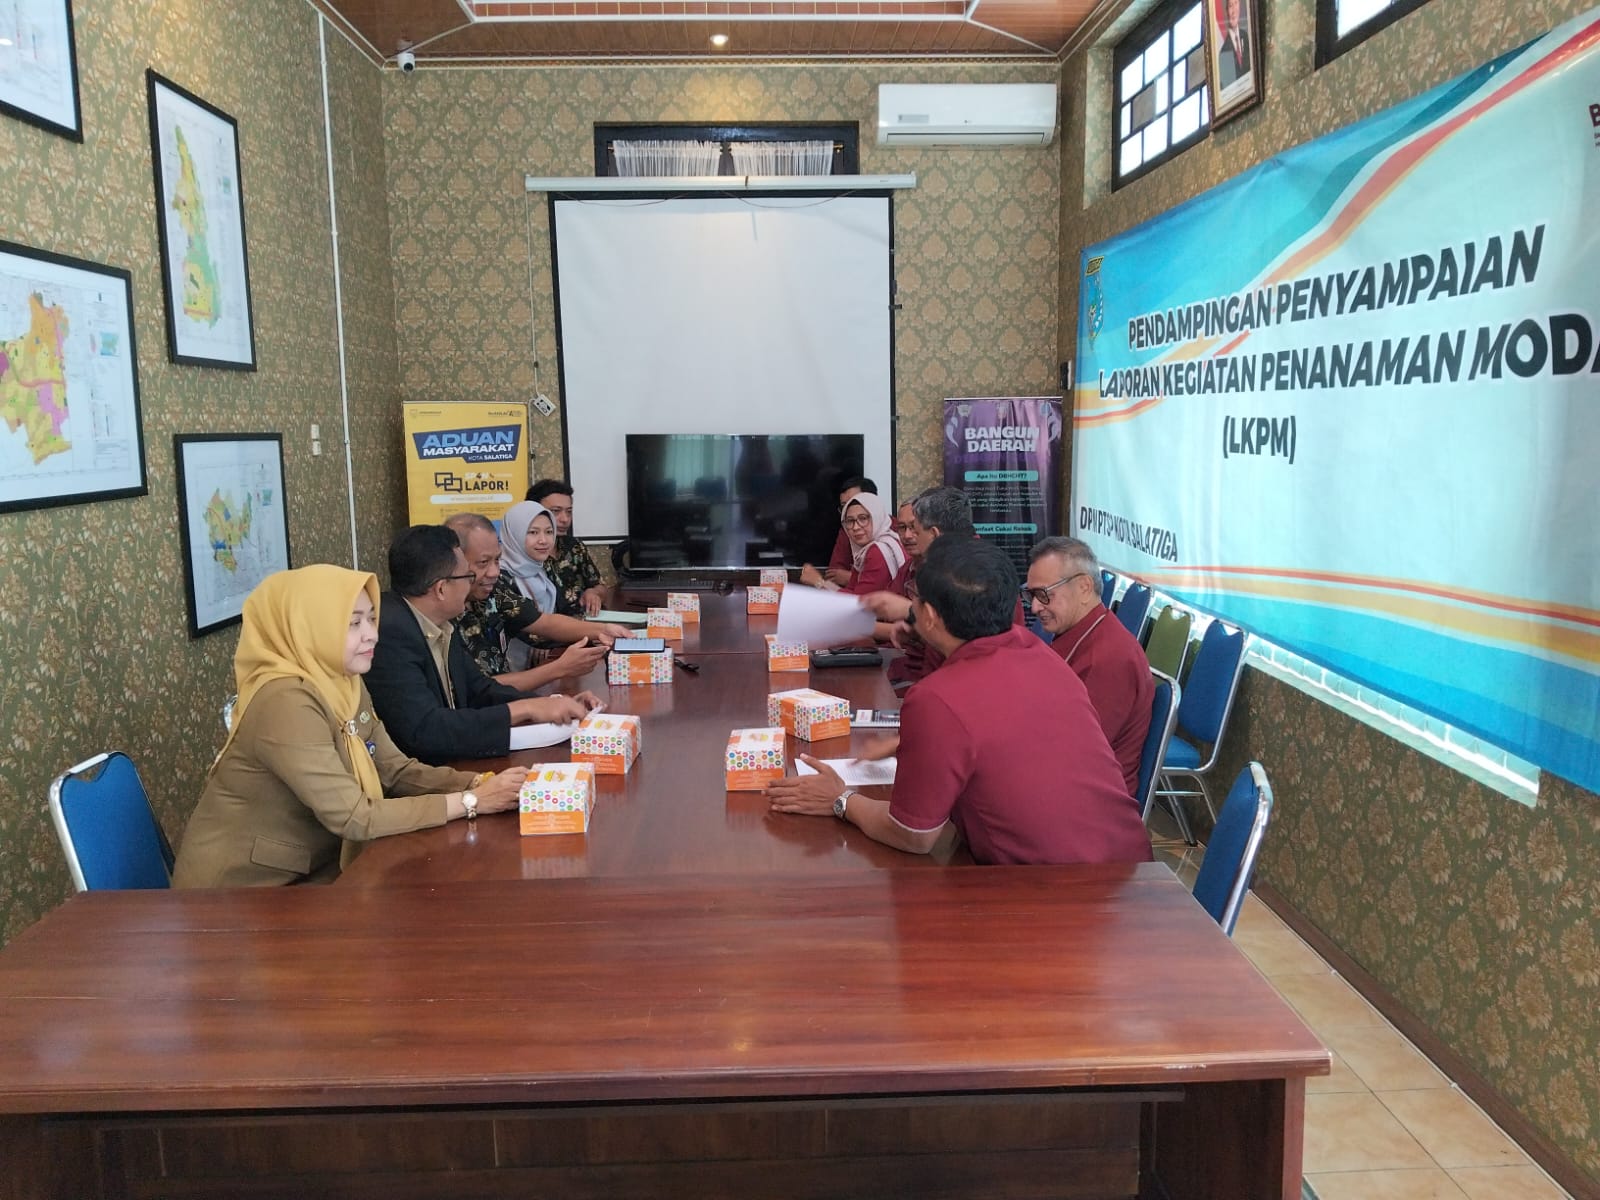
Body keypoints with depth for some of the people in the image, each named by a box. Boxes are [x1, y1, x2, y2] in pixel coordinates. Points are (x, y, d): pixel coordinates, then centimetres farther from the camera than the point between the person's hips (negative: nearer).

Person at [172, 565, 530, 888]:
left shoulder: (344, 686, 2)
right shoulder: (286, 702, -26)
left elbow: (397, 771, 2)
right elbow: (354, 818, -27)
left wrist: (480, 783, -14)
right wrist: (470, 801, -24)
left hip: (305, 873, 7)